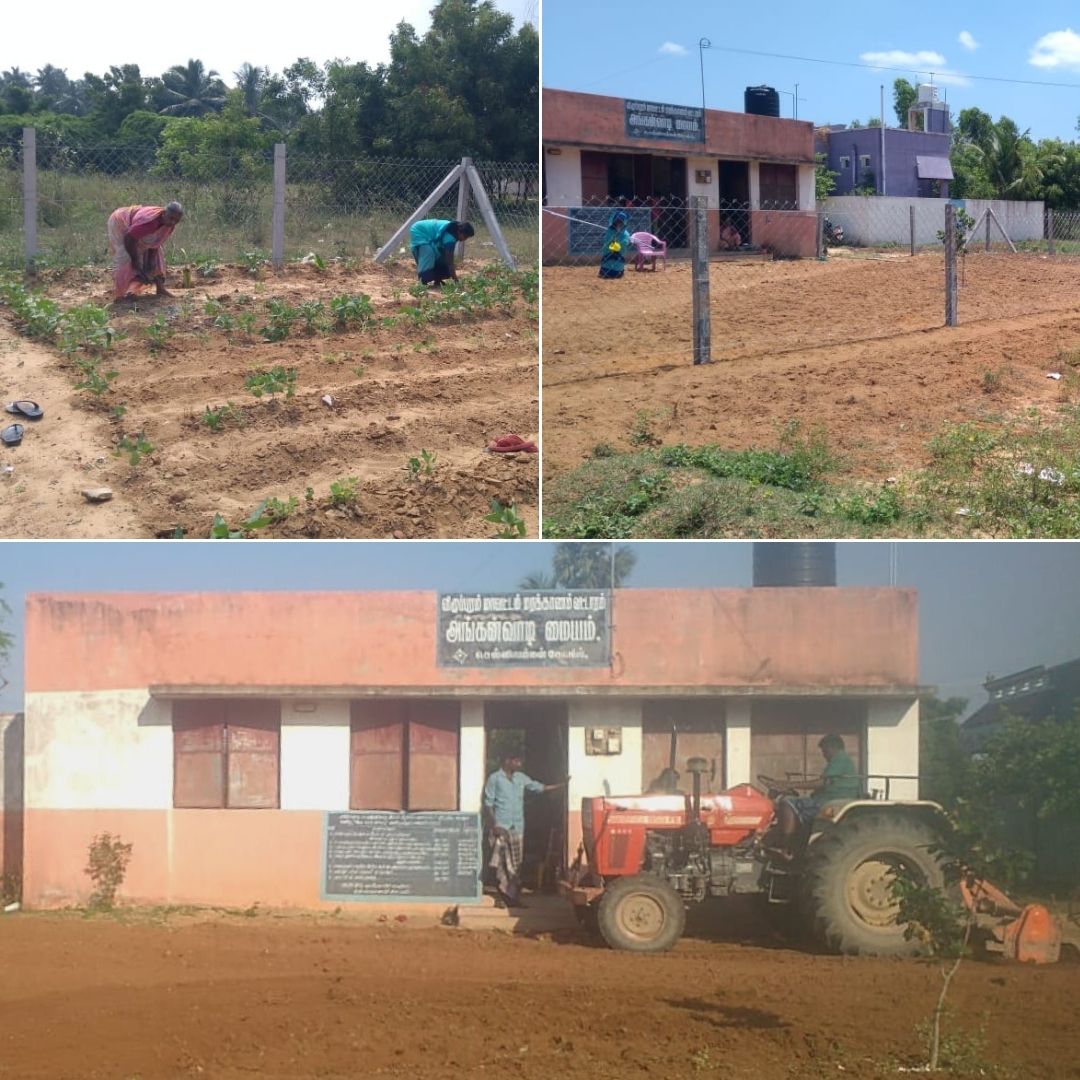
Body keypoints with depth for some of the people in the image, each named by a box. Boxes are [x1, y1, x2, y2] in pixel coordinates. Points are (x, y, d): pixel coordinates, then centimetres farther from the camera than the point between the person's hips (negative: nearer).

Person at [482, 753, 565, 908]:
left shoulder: (521, 778, 13)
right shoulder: (495, 778, -3)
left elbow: (540, 787, 18)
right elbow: (488, 803, -5)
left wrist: (562, 785, 10)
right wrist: (493, 825, -13)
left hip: (517, 827, 5)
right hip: (501, 827, -5)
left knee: (516, 865, 4)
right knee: (501, 863, -6)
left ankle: (514, 897, 7)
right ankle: (501, 897, -1)